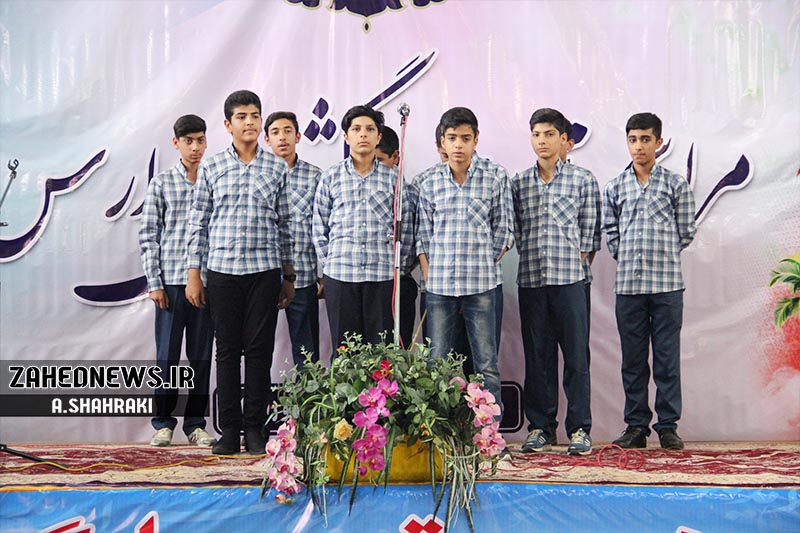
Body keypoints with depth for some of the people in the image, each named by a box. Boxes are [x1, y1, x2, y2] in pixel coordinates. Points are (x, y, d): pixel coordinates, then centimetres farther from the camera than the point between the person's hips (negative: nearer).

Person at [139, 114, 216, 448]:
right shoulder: (161, 184, 5)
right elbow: (148, 236, 3)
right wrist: (154, 282, -4)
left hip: (207, 280, 1)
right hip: (171, 281, -1)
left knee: (202, 354, 5)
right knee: (167, 354, 1)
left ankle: (196, 423, 14)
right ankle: (163, 423, 11)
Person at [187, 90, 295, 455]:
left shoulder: (277, 169, 7)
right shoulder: (211, 169, 5)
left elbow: (285, 224, 10)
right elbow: (198, 223, 7)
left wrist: (289, 277, 9)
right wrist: (194, 274, 2)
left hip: (265, 271, 0)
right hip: (223, 271, 0)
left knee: (260, 350, 2)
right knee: (227, 350, 4)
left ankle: (255, 428, 10)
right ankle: (229, 429, 11)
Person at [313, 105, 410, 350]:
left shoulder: (393, 178, 8)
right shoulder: (331, 177, 8)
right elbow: (319, 228, 10)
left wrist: (396, 263, 3)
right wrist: (329, 263, 3)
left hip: (383, 275, 0)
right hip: (339, 275, 0)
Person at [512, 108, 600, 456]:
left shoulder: (583, 179, 4)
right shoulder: (519, 183, 10)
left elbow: (588, 230, 5)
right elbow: (515, 230, 13)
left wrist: (572, 264, 0)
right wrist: (532, 259, 4)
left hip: (569, 279, -2)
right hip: (530, 280, 2)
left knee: (576, 355, 0)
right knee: (537, 356, 7)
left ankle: (580, 429, 7)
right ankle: (540, 428, 15)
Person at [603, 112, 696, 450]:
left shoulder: (675, 184, 4)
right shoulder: (615, 187, 9)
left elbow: (686, 231, 7)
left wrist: (663, 256, 7)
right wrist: (627, 258, 5)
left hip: (667, 283, -2)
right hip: (628, 283, 2)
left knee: (667, 356, 2)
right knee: (633, 358, 6)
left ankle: (668, 426, 10)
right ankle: (636, 425, 14)